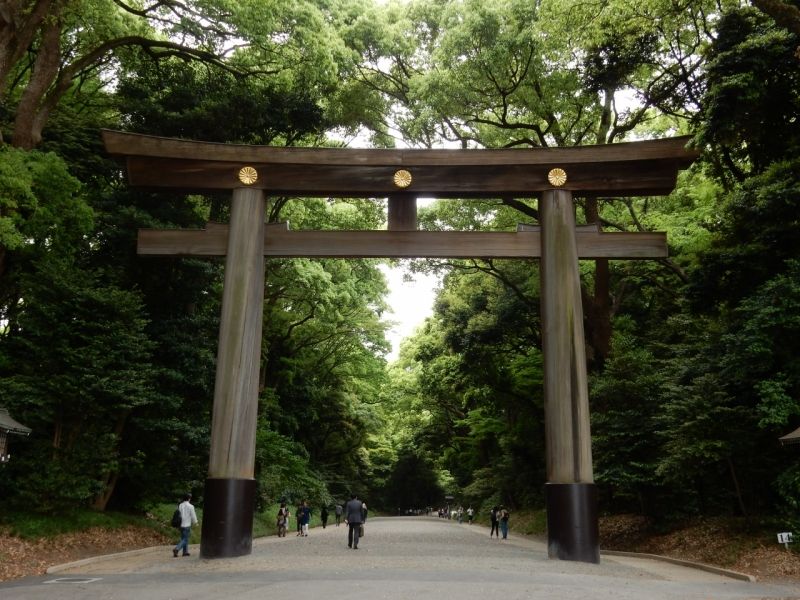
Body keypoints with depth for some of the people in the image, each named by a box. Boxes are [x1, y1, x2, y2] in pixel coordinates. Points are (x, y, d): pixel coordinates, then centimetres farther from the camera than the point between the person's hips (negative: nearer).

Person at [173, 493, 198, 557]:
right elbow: (193, 516, -7)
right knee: (185, 539, -1)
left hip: (180, 525, 6)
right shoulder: (190, 506, -12)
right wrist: (195, 522, 12)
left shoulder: (180, 505, 2)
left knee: (184, 538, 16)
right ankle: (176, 549, -19)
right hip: (187, 525, -6)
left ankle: (185, 552, 19)